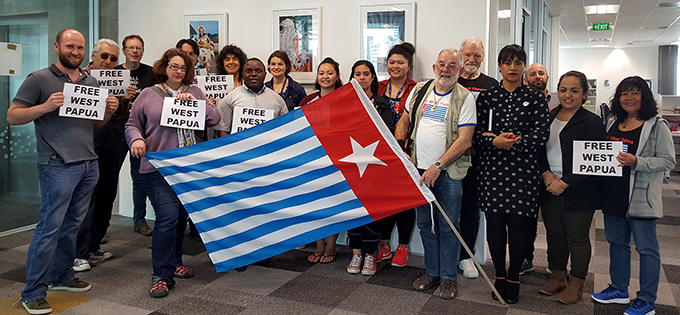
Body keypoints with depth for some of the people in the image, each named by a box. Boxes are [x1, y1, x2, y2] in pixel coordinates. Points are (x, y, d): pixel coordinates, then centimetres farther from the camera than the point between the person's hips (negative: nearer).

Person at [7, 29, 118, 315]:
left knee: (72, 225, 13)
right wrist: (45, 107, -19)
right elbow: (12, 116, -4)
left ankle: (61, 276, 28)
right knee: (50, 227, -5)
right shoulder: (39, 80, -1)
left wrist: (108, 112, 2)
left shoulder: (91, 82, 16)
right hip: (58, 165, -6)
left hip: (88, 164, 6)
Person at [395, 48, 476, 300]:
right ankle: (432, 272, 27)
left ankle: (448, 278, 17)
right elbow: (404, 121, 18)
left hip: (448, 172, -4)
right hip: (418, 169, 5)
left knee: (448, 227, 2)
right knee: (424, 223, 12)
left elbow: (464, 140, -14)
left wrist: (437, 166, -20)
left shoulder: (465, 98, -7)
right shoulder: (419, 91, 8)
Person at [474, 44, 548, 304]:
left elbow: (541, 136, -4)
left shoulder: (535, 98, 4)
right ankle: (499, 276, 23)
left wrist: (513, 143, -16)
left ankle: (513, 278, 18)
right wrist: (495, 141, -18)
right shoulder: (486, 96, 7)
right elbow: (477, 133, 1)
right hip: (492, 169, 1)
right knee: (494, 223, 7)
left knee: (518, 225, 1)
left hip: (523, 170, -1)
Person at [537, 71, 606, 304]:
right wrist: (547, 174, -8)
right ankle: (557, 277, 29)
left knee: (577, 237, 5)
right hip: (549, 188, 5)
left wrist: (564, 183, -17)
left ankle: (576, 284, 20)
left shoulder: (592, 122, -8)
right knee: (554, 234, 13)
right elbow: (538, 150, 9)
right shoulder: (548, 118, 8)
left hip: (577, 192, -5)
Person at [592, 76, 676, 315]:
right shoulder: (612, 124, 11)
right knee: (617, 242, 16)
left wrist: (637, 162, -24)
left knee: (646, 248, 3)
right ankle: (619, 289, 32)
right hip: (613, 195, 6)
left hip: (641, 197, -6)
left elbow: (668, 160, -12)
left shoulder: (657, 126, -7)